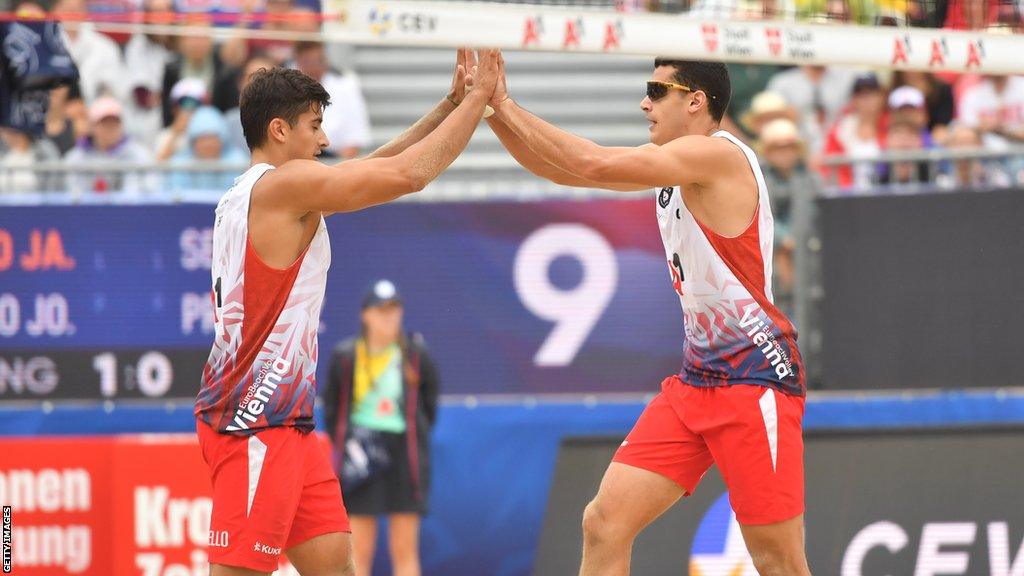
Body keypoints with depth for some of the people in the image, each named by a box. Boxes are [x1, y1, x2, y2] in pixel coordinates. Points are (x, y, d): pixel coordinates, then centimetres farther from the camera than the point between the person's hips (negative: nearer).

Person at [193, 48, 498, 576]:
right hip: (255, 423, -10)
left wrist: (449, 106, 18)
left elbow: (374, 170, 22)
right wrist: (478, 98, -3)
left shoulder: (247, 194, 16)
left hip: (284, 421, 10)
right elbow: (409, 174, -14)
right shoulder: (284, 184, -12)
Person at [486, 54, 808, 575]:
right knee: (604, 523, 0)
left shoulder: (718, 155, -14)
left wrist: (506, 107, -15)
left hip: (756, 377, -9)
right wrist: (494, 108, 1)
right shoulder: (670, 163, 13)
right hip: (696, 377, 9)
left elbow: (596, 165, -23)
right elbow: (561, 170, 15)